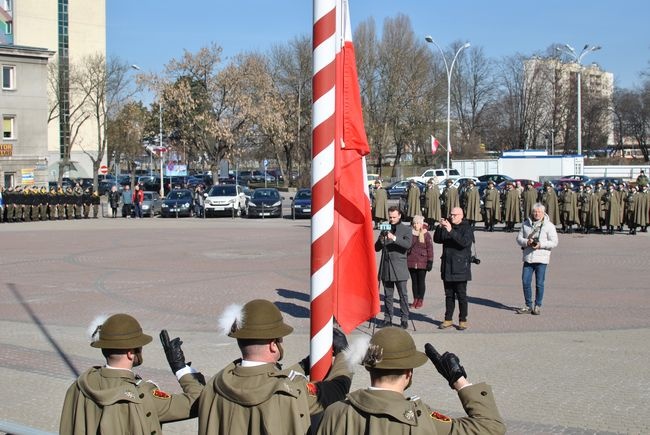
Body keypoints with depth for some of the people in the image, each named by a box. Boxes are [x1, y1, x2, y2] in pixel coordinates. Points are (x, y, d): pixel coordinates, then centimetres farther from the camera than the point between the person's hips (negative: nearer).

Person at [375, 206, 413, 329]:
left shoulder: (406, 230, 2)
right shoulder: (385, 229, 14)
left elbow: (408, 244, -16)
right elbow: (376, 248, 12)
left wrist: (394, 238, -27)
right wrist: (381, 240, -9)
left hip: (399, 268, -4)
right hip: (386, 268, 4)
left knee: (403, 295, -3)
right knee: (387, 296, 8)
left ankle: (404, 319, 1)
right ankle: (387, 319, 13)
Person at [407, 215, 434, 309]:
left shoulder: (426, 234, -4)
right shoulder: (410, 233, 5)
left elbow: (430, 248, -4)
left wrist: (430, 261, -8)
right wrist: (405, 259, 11)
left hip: (422, 262, -3)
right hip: (411, 262, 3)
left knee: (421, 281, 3)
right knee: (414, 281, 9)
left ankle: (421, 300, 12)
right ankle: (415, 299, 17)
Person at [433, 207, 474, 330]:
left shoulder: (466, 228, -4)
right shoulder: (446, 227, 11)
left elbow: (465, 242, -20)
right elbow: (437, 239, 5)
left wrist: (451, 231, -27)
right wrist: (439, 228, -11)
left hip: (460, 267, -5)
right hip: (447, 267, 5)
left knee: (461, 295, -2)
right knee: (449, 295, 10)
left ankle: (463, 320, 4)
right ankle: (448, 319, 16)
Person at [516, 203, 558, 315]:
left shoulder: (549, 226, 0)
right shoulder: (525, 224, 10)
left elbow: (554, 242, -3)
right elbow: (519, 238, 10)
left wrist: (541, 245, -16)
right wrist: (526, 242, -11)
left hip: (541, 259, -3)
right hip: (528, 258, 3)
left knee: (539, 283, 1)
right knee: (525, 282, 1)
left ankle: (538, 306, 12)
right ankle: (528, 306, 11)